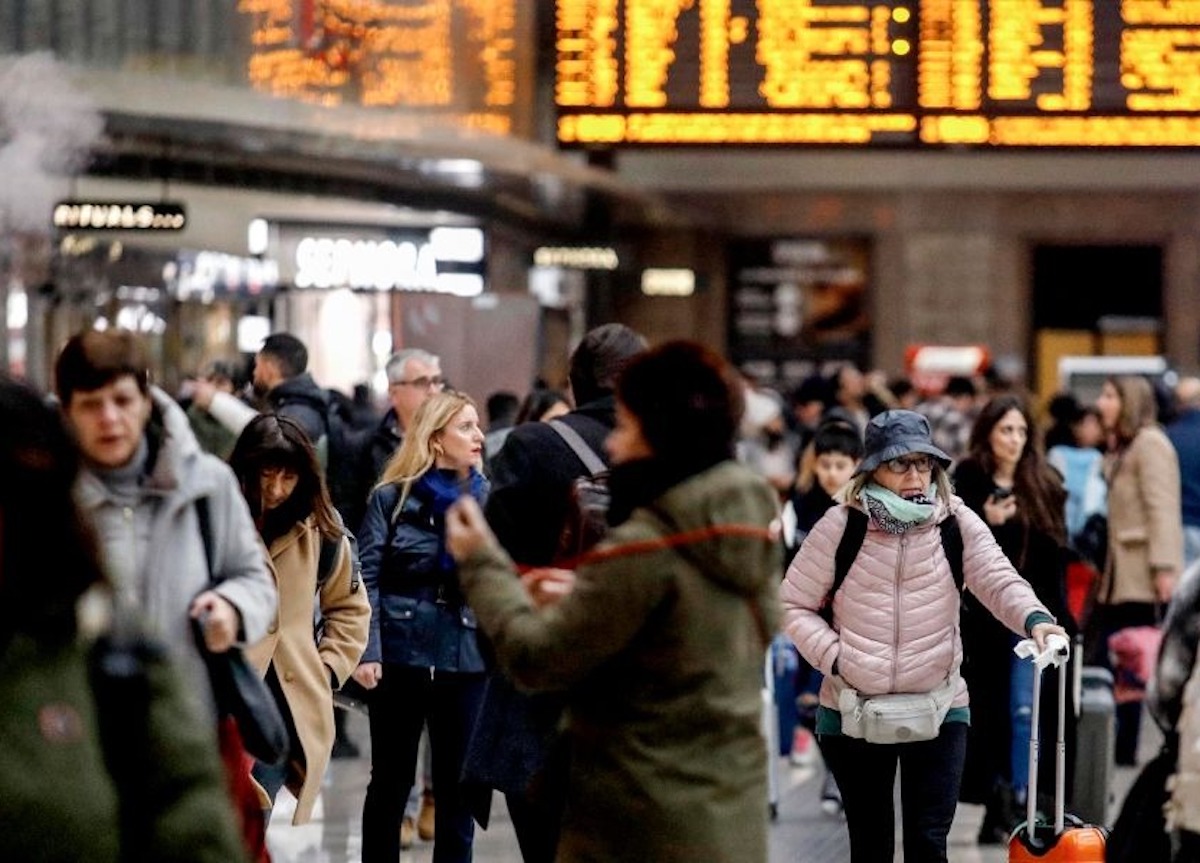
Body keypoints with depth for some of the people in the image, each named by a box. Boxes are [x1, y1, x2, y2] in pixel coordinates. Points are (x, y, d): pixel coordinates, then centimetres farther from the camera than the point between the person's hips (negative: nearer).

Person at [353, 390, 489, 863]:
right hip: (401, 655, -2)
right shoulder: (392, 498, -2)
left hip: (467, 659, 2)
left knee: (457, 786, 8)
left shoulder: (487, 500, 5)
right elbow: (367, 579, -6)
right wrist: (367, 651, -14)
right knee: (390, 782, 10)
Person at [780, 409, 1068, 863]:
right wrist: (834, 656, -14)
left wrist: (1033, 618, -39)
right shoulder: (841, 526, -7)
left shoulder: (957, 523, -4)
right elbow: (794, 605, 1)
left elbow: (998, 578, -18)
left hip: (939, 709, 0)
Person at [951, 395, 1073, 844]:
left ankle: (1018, 802, 0)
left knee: (1025, 710, -4)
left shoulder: (1045, 486, 7)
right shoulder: (966, 484, -2)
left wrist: (1059, 615, 5)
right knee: (987, 710, 4)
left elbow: (1056, 555, 9)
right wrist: (985, 522, -19)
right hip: (983, 614, -1)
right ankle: (996, 803, 13)